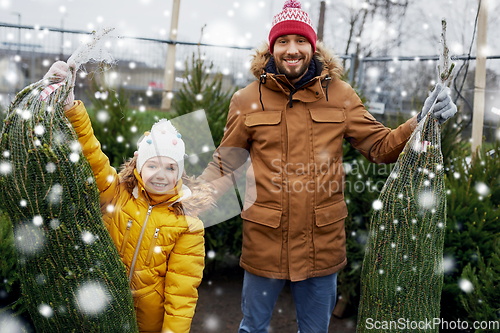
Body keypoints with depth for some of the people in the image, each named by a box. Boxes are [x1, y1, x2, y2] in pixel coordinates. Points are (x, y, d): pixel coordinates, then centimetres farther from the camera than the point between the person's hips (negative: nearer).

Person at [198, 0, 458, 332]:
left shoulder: (339, 95, 1)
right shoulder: (247, 100, -2)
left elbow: (382, 146, 4)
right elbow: (224, 165, 3)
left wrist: (422, 122, -11)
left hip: (323, 243, 1)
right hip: (264, 240, 0)